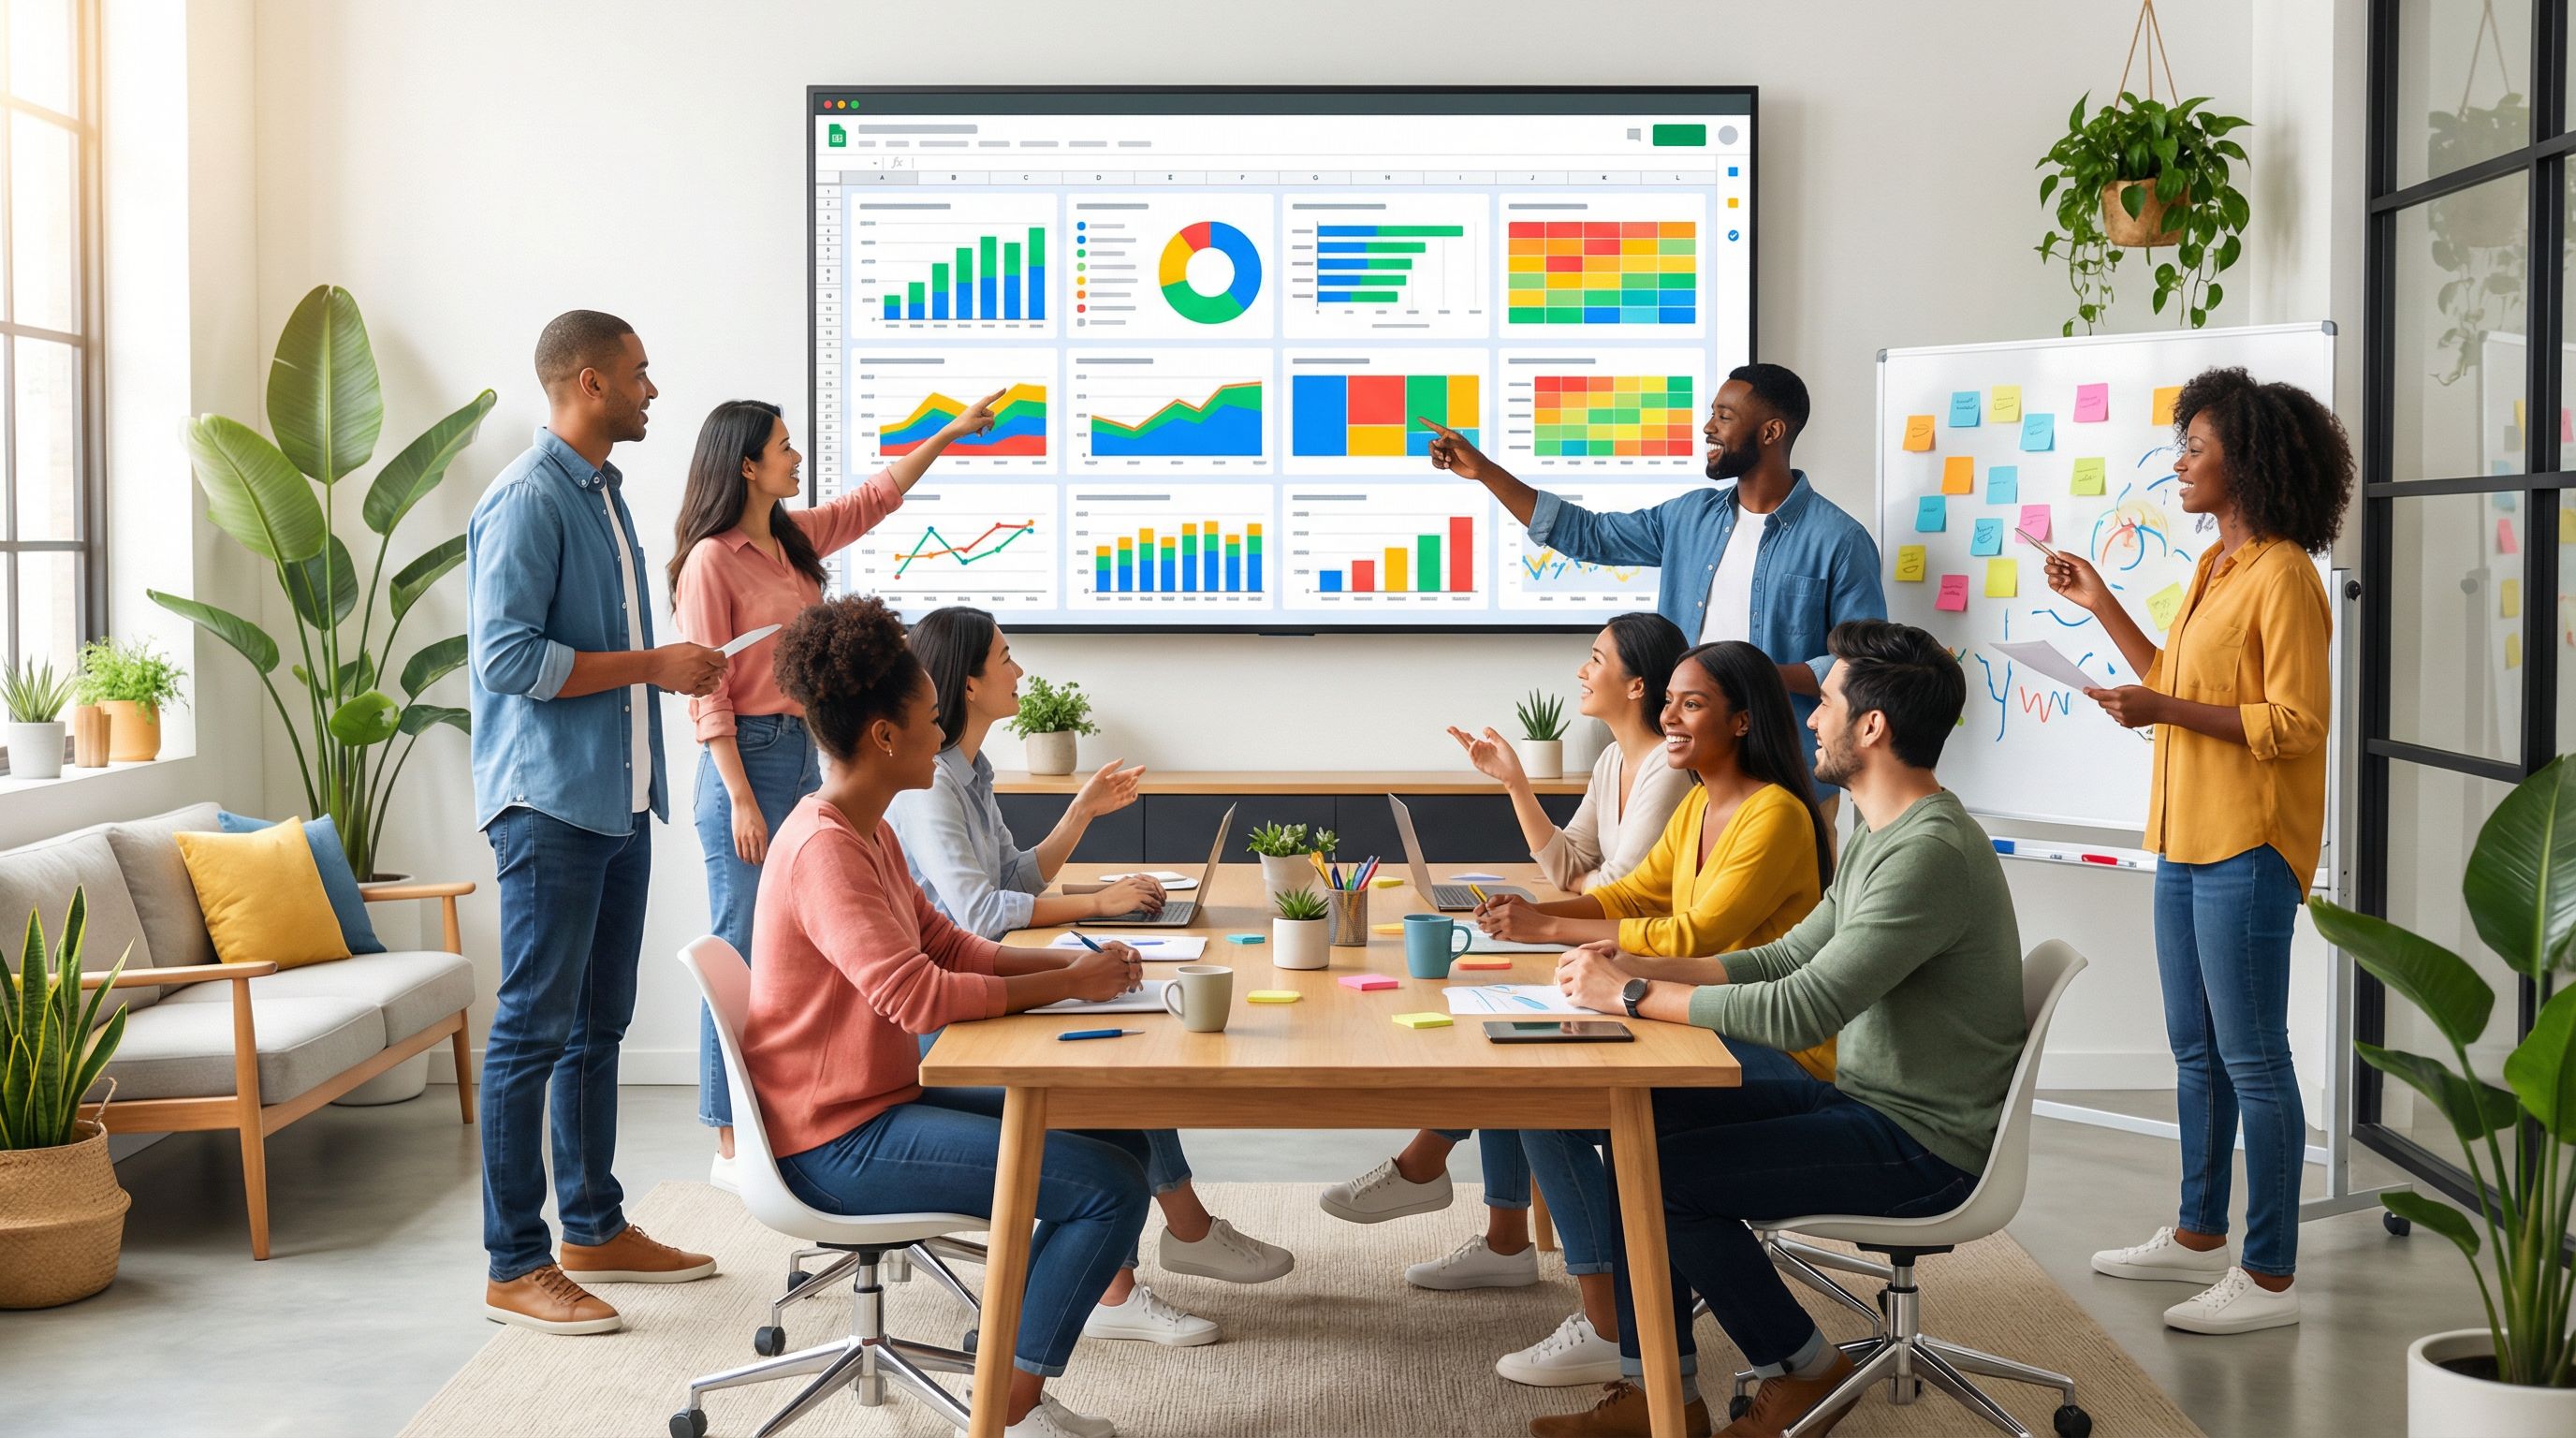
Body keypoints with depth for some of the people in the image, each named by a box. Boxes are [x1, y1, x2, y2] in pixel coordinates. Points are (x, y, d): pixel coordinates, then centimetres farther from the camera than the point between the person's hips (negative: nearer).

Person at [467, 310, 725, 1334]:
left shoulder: (604, 495, 18)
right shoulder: (528, 500, -13)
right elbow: (507, 658, -21)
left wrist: (677, 668, 12)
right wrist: (653, 664, -17)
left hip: (619, 800, 10)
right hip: (550, 801, -10)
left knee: (599, 1024, 15)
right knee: (534, 1030, -5)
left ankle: (595, 1230, 25)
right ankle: (516, 1267, 1)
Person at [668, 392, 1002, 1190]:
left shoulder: (796, 538, 11)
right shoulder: (711, 560, -12)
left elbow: (876, 497, 26)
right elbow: (708, 690, -14)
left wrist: (951, 432, 25)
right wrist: (741, 798, -17)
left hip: (803, 753, 9)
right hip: (748, 757, -9)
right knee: (745, 951, -4)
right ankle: (732, 1146, 3)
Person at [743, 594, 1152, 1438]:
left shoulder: (868, 831, 12)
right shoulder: (824, 848, -22)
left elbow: (946, 946, 17)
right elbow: (917, 995, -29)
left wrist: (1071, 959, 2)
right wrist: (1066, 983, -18)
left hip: (886, 1101, 11)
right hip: (838, 1141, -11)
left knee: (1118, 1134, 10)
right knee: (1109, 1184, -18)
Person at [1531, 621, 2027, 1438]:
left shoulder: (1930, 854, -24)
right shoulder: (1880, 835, 10)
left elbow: (1800, 1012, -29)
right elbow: (1789, 958, 14)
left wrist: (1633, 995, -20)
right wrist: (1633, 969, 2)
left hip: (1925, 1145, -10)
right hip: (1864, 1096, 10)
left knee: (1657, 1175, -18)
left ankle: (1803, 1371, 4)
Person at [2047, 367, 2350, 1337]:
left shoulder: (2283, 577, -14)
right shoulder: (2213, 568, 14)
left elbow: (2295, 722, -18)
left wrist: (2163, 710, -24)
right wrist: (2100, 606, 19)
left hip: (2246, 852, -9)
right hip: (2187, 842, 10)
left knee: (2251, 1059, -5)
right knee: (2195, 1050, 17)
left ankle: (2270, 1276, 2)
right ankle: (2199, 1236, 29)